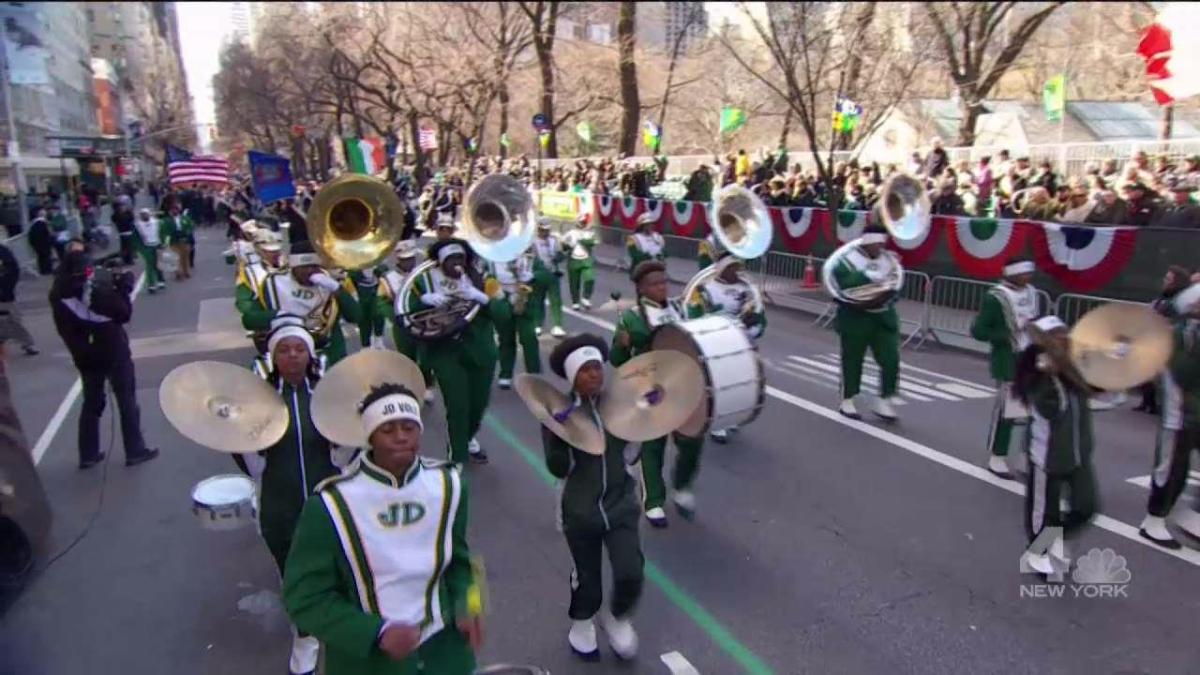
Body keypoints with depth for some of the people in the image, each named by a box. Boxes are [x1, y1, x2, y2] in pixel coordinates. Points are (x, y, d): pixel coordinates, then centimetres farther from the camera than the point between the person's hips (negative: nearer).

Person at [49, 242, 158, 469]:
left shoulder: (57, 292, -4)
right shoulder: (102, 284, -19)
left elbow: (63, 329, 3)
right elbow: (124, 315, -11)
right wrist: (124, 290, -4)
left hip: (86, 356, 5)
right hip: (113, 352, -5)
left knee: (91, 403, 16)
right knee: (127, 401, 6)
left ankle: (88, 455, 21)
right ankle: (135, 451, 11)